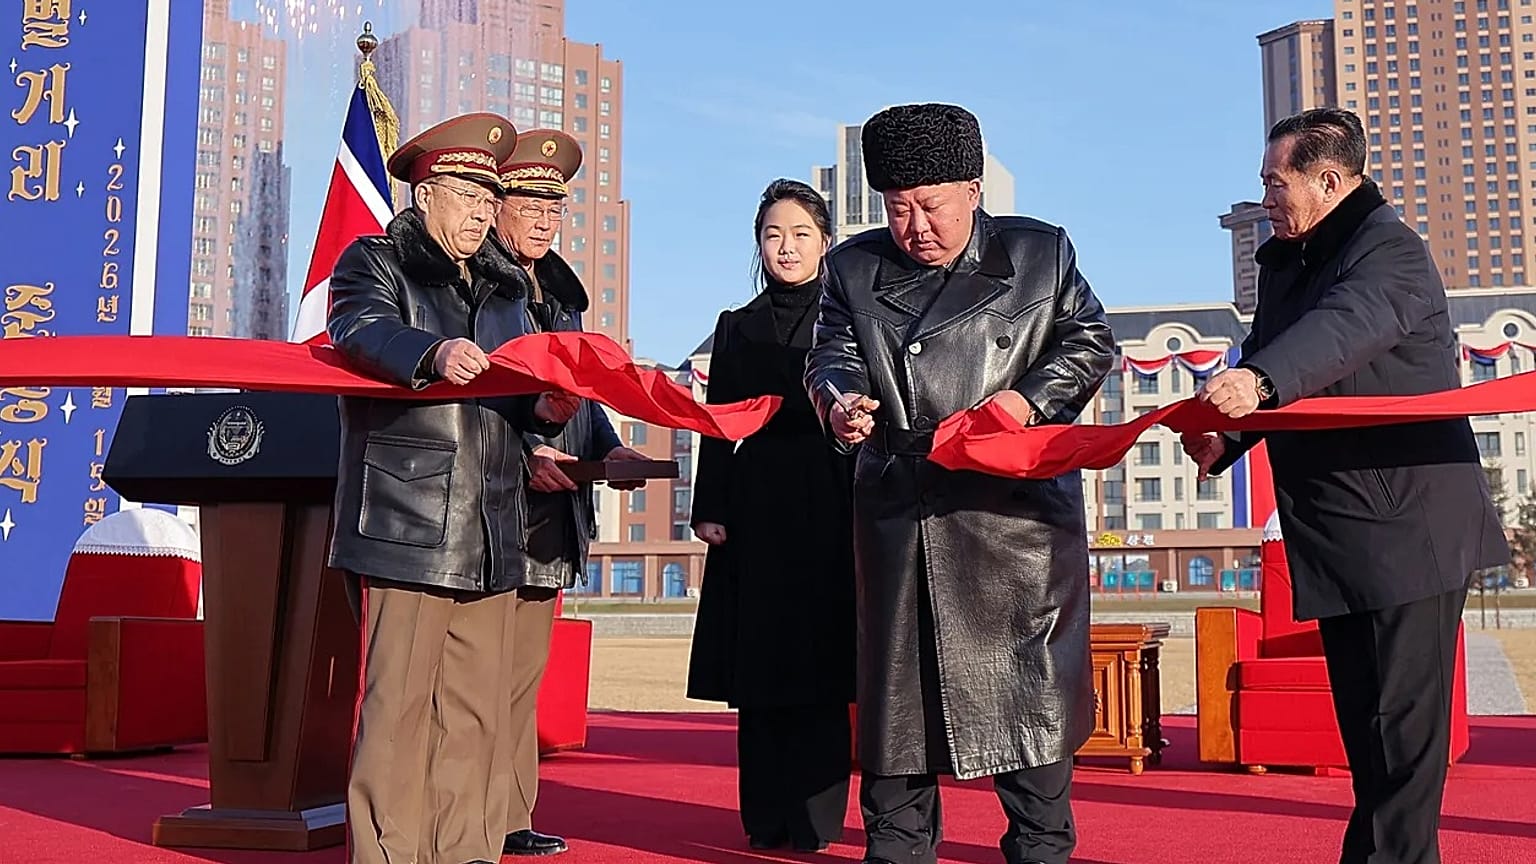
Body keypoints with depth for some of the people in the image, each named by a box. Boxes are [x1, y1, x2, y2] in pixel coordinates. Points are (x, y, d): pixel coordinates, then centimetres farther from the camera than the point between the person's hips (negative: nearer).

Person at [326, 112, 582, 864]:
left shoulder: (500, 288, 24)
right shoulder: (374, 261, 7)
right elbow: (362, 331, -14)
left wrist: (545, 409, -2)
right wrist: (433, 352, -33)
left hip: (489, 533, 6)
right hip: (407, 526, -6)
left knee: (478, 708, 6)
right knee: (399, 702, -6)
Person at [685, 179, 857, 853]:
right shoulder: (737, 328, 15)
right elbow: (718, 427, 11)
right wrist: (709, 509, 0)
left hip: (827, 513, -2)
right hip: (754, 515, 2)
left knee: (820, 670, -2)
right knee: (758, 671, 2)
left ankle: (816, 819, 5)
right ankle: (766, 818, 10)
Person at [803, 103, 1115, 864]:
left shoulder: (1041, 253, 6)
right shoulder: (854, 267, 10)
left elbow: (1090, 341, 8)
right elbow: (831, 353, 9)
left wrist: (1029, 397, -10)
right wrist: (839, 401, -15)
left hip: (1016, 507, -1)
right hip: (900, 509, 2)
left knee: (1027, 674, 3)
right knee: (897, 677, 6)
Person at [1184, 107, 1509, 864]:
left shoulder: (1389, 248, -12)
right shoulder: (1285, 262, 15)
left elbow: (1349, 325, -33)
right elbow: (1269, 362, 14)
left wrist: (1258, 380, -50)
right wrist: (1223, 437, -7)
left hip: (1407, 523, -9)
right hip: (1337, 533, 9)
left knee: (1400, 716, -4)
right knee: (1363, 716, 14)